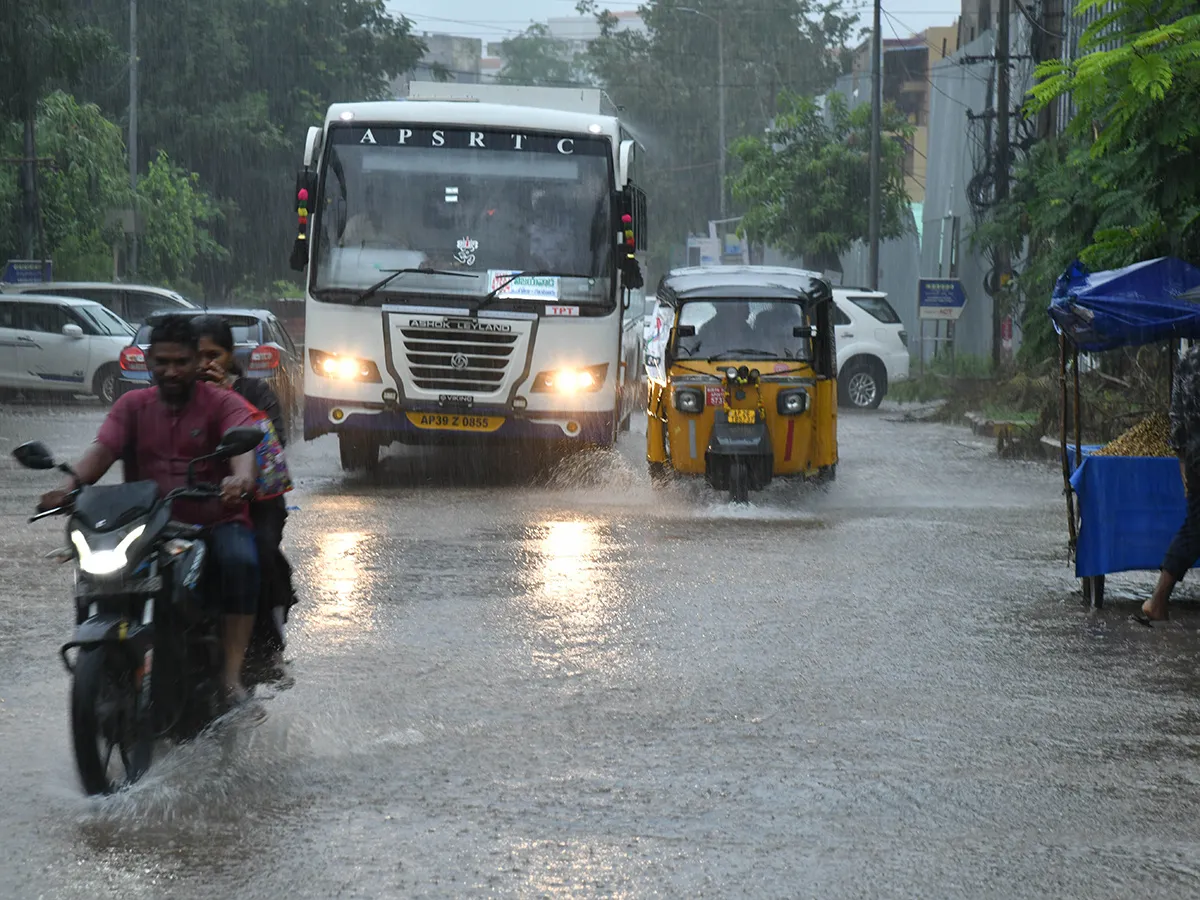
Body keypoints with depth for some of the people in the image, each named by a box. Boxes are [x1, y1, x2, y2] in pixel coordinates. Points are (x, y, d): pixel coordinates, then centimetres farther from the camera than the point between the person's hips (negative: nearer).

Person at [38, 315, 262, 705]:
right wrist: (69, 485, -28)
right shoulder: (133, 406, 12)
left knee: (240, 562, -34)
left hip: (216, 521, -3)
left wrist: (243, 477, -46)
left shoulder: (223, 404, 2)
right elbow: (103, 449, -5)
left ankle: (231, 676, -32)